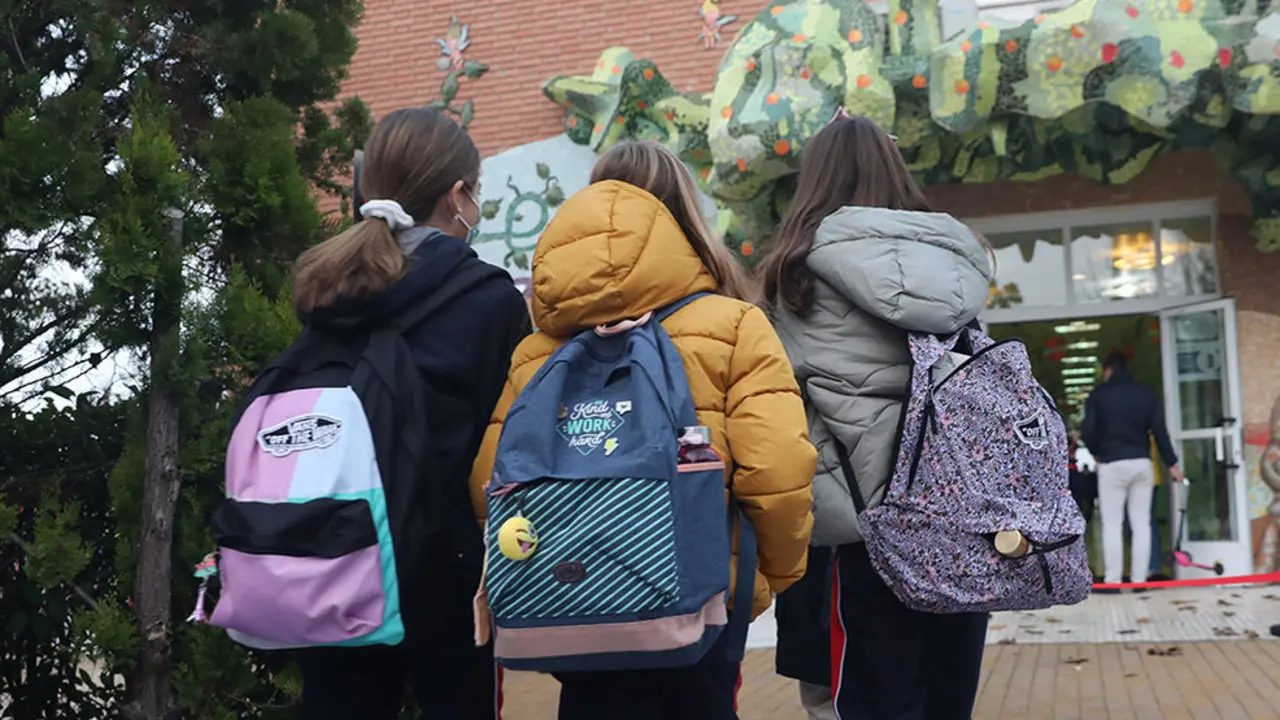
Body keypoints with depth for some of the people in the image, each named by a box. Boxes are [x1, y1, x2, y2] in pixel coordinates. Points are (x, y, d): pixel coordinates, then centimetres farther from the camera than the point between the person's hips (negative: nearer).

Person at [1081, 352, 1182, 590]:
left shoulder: (1099, 394, -1)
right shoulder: (1147, 393, 9)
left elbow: (1088, 431, -5)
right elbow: (1160, 430, 4)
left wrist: (1096, 452, 16)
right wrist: (1171, 464, 8)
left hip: (1112, 464, -3)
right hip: (1142, 463, 3)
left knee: (1112, 524, 0)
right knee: (1141, 524, 7)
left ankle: (1112, 580, -3)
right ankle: (1139, 579, 6)